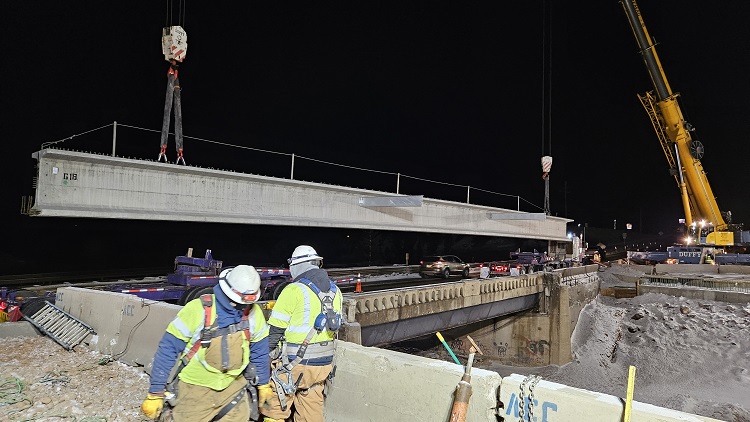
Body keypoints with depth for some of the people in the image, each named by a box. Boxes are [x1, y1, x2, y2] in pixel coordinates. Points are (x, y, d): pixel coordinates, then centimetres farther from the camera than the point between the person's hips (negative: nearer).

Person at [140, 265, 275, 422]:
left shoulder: (254, 313, -8)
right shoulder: (198, 310, -21)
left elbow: (259, 352, 7)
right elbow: (168, 350, -14)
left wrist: (263, 384, 16)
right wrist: (155, 394, -11)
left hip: (233, 386, 3)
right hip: (195, 389, -3)